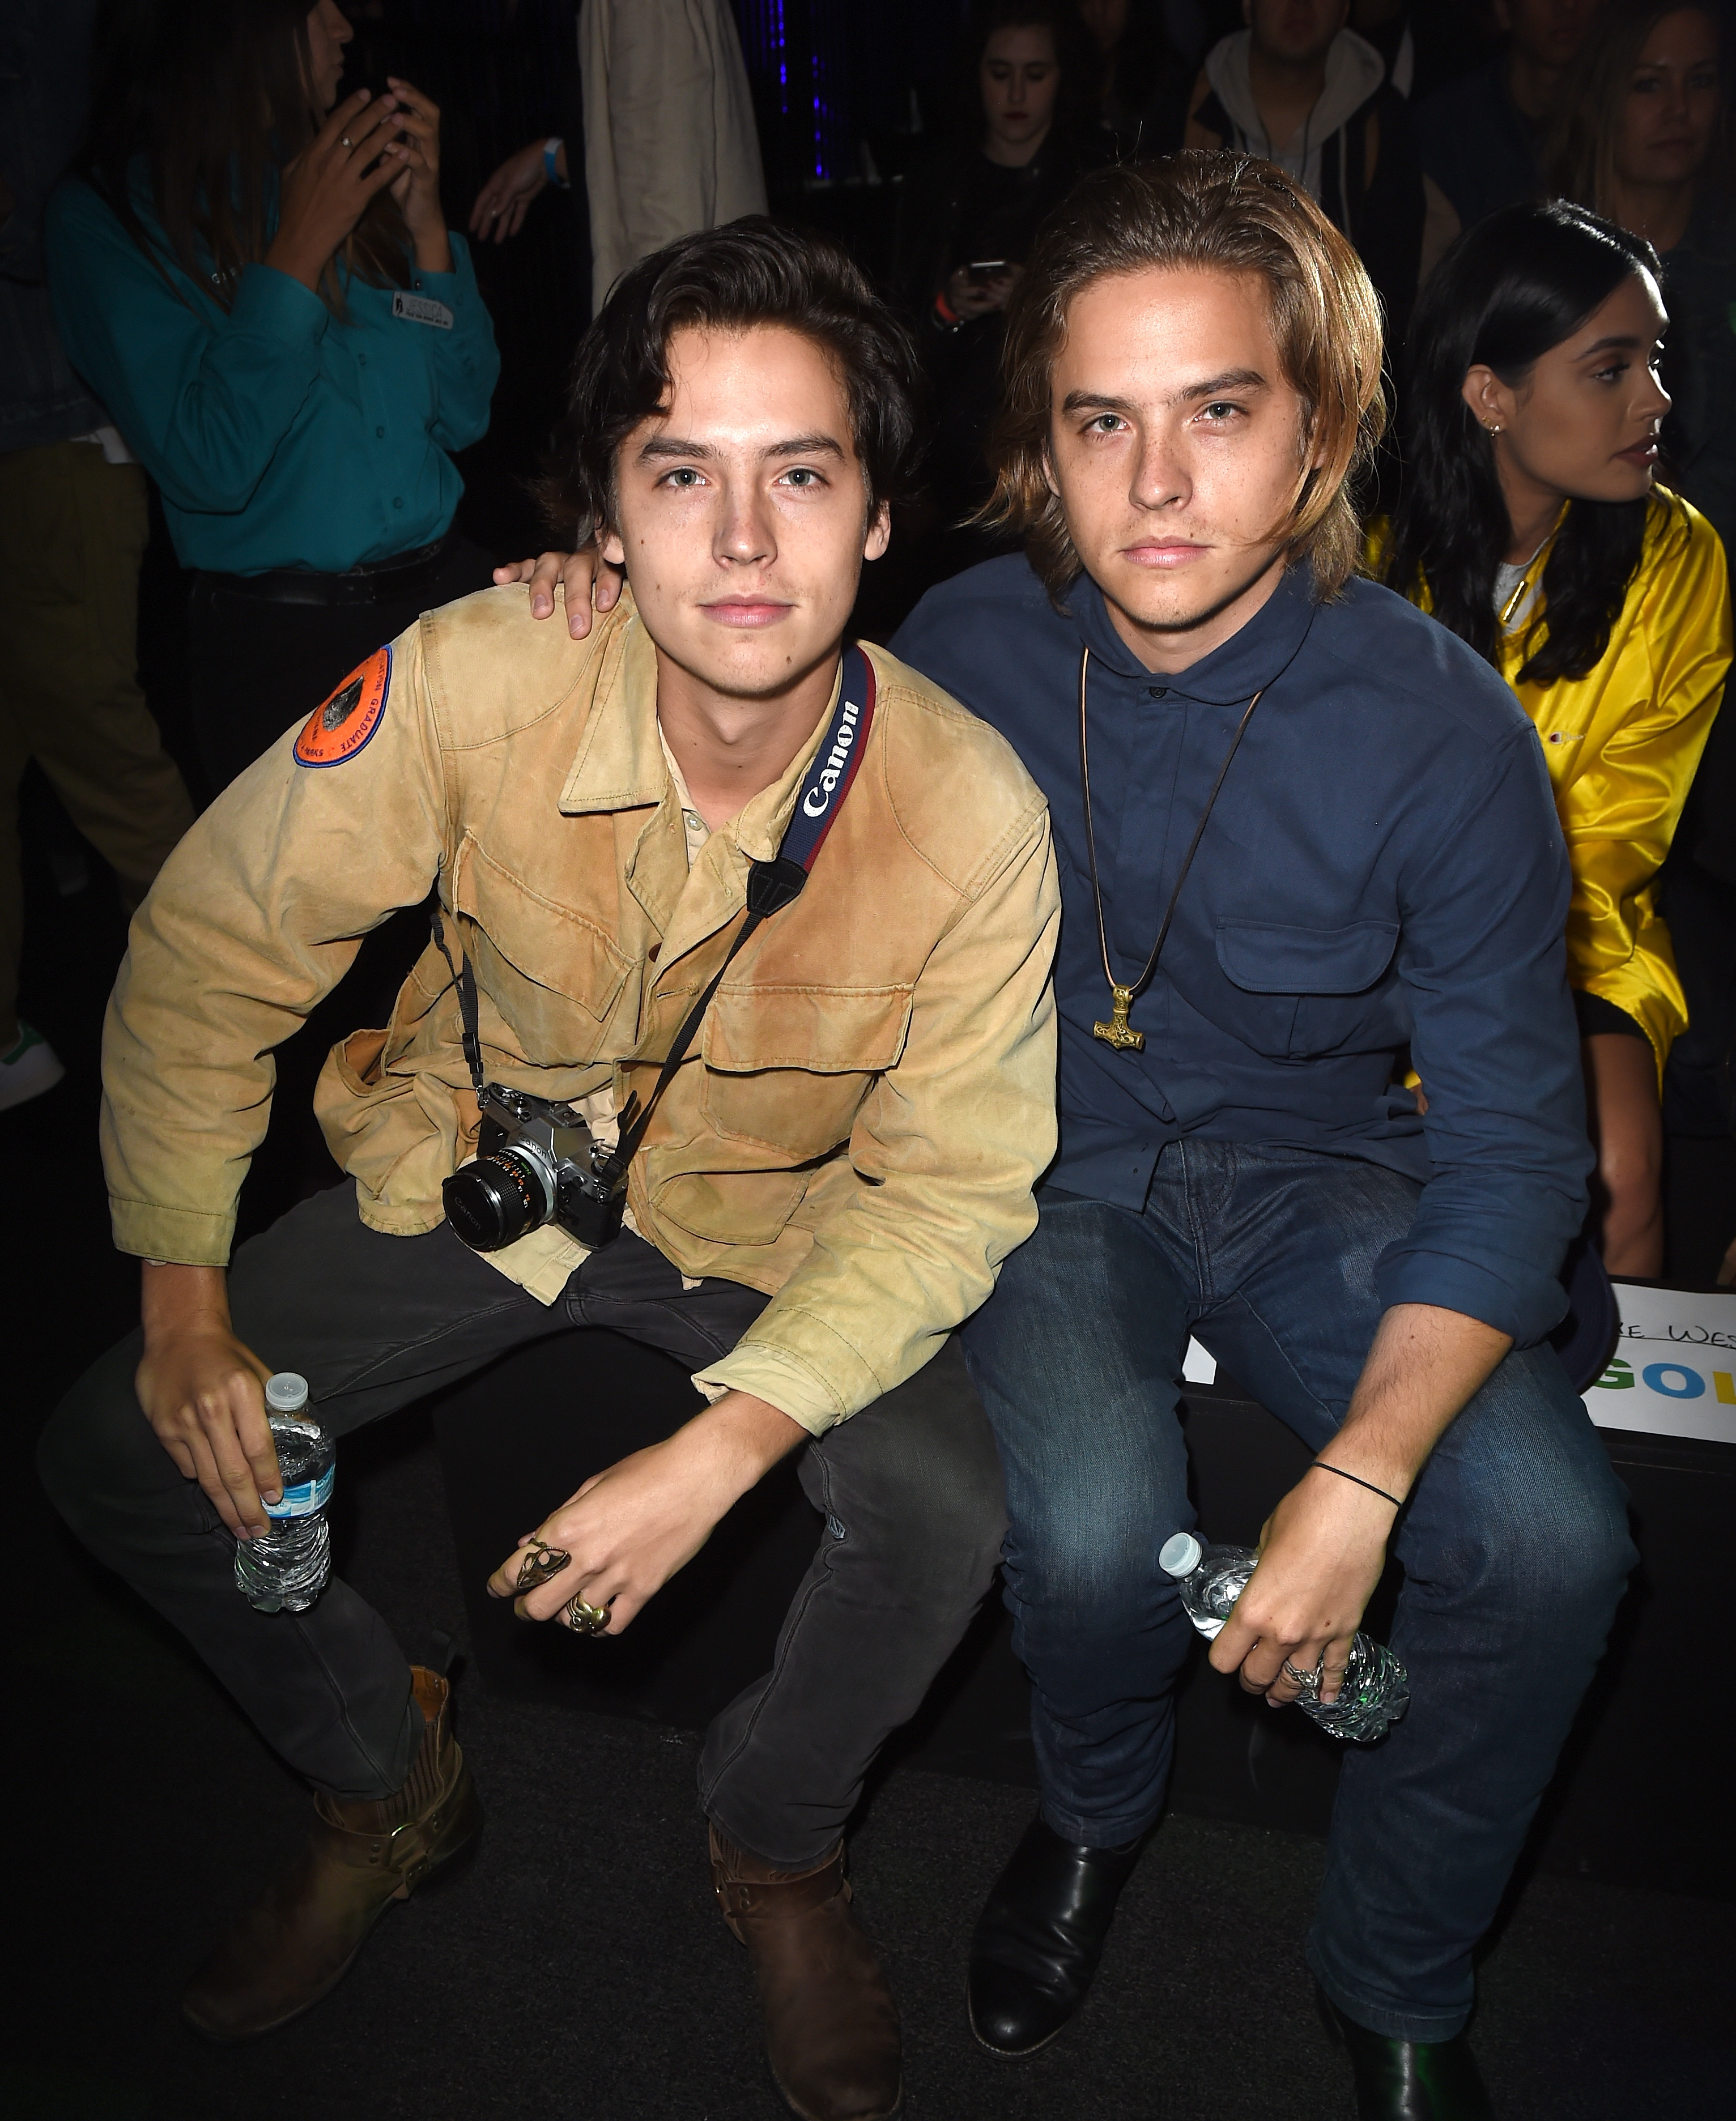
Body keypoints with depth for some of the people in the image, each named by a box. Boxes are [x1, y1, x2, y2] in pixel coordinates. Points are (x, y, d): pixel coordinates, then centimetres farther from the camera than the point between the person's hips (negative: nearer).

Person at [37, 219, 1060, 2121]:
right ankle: (388, 1786, 23)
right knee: (117, 1454, -6)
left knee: (941, 1515, -25)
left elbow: (949, 1186, -17)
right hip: (472, 1178, 2)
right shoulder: (476, 687, -27)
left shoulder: (970, 812, -26)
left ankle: (775, 1842, 11)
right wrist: (186, 1303, -10)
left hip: (775, 1232, -1)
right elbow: (208, 952, -13)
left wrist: (721, 1452, -28)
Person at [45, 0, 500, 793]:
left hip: (446, 590, 4)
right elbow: (208, 468, -18)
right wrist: (298, 249, -16)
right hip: (278, 647, -4)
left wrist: (425, 222, -3)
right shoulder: (108, 211, -6)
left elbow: (463, 416, 7)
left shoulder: (360, 176, 9)